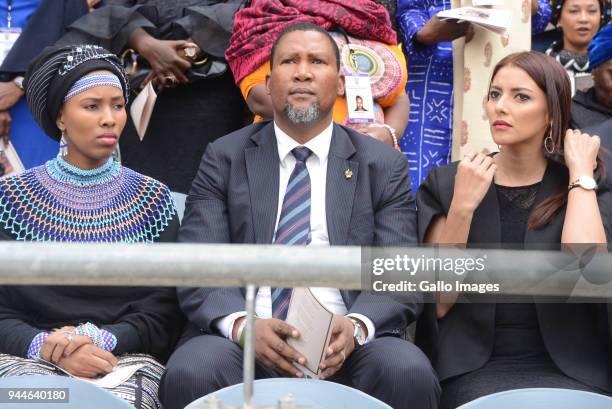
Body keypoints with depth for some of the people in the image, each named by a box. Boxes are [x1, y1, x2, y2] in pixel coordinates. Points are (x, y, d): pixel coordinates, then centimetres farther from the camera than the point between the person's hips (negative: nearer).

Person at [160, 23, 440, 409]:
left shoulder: (384, 165, 11)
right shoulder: (225, 158, 10)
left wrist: (357, 326, -18)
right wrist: (242, 325, -19)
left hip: (346, 346, 0)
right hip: (244, 343, 0)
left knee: (411, 374, -30)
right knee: (189, 374, -31)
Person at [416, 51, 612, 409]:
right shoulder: (445, 184, 4)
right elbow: (440, 303, -4)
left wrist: (581, 174, -7)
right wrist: (462, 206, -14)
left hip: (566, 366, 1)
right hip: (474, 365, -1)